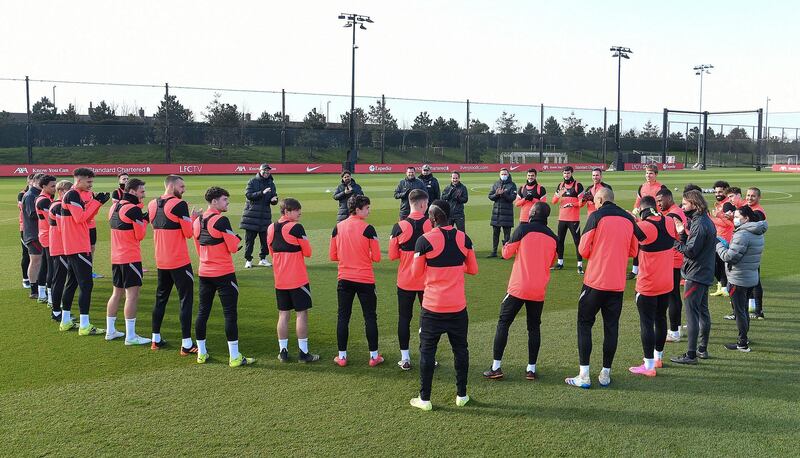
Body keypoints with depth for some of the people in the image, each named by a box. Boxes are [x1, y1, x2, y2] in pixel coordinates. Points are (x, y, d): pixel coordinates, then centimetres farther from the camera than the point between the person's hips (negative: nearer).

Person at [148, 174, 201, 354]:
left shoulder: (152, 205, 8)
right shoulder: (179, 205, -15)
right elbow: (188, 233, -15)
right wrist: (193, 218, 3)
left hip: (160, 261, 7)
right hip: (180, 261, -7)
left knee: (160, 298, 18)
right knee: (186, 300, -1)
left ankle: (156, 339, 25)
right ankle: (186, 344, -3)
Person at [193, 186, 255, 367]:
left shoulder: (197, 222, 9)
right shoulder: (221, 220, -14)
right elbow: (233, 247, -14)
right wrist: (237, 237, 5)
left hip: (204, 273, 8)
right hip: (224, 274, -7)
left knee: (202, 312, 12)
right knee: (230, 313, -3)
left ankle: (201, 353, 20)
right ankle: (234, 357, -3)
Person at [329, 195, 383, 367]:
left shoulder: (338, 227, 1)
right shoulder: (367, 228, -11)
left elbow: (333, 256, 5)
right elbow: (376, 257, -10)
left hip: (344, 279, 3)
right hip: (365, 280, -3)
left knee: (343, 317, 10)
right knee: (370, 317, 7)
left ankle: (342, 356, 14)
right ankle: (374, 356, 13)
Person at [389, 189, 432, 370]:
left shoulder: (399, 227, -10)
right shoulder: (432, 225, -10)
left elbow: (392, 255, -3)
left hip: (405, 281, 0)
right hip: (427, 281, 0)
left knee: (404, 318, 10)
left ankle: (405, 358, 14)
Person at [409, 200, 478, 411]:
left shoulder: (425, 240, -11)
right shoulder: (463, 238, -1)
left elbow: (417, 272, -3)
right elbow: (473, 269, 7)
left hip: (433, 306, -3)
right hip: (458, 306, 3)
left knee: (427, 350, 7)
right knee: (460, 349, 15)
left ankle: (424, 399, 11)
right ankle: (461, 395, 23)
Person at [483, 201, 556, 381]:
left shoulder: (523, 229, -7)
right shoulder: (553, 237, 5)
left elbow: (507, 253, -1)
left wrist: (507, 245, 20)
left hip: (518, 287, -3)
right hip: (539, 290, 3)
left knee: (503, 323, 5)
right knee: (534, 327, 14)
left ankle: (496, 367, 3)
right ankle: (531, 369, 12)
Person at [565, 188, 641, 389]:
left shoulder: (596, 217, -7)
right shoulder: (629, 219, 6)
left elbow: (584, 250, -7)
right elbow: (633, 251, 13)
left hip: (595, 281, -4)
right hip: (617, 283, 4)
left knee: (585, 324, 6)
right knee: (611, 327, 11)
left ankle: (584, 375, 3)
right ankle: (605, 374, 16)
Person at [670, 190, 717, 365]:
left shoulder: (699, 224, -20)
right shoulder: (706, 221, 12)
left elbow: (690, 251, -22)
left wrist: (675, 242, -11)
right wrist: (682, 233, -2)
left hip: (695, 276, -10)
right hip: (705, 274, 11)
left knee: (692, 313, -6)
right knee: (703, 311, 17)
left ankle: (691, 355, -3)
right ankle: (702, 349, 27)